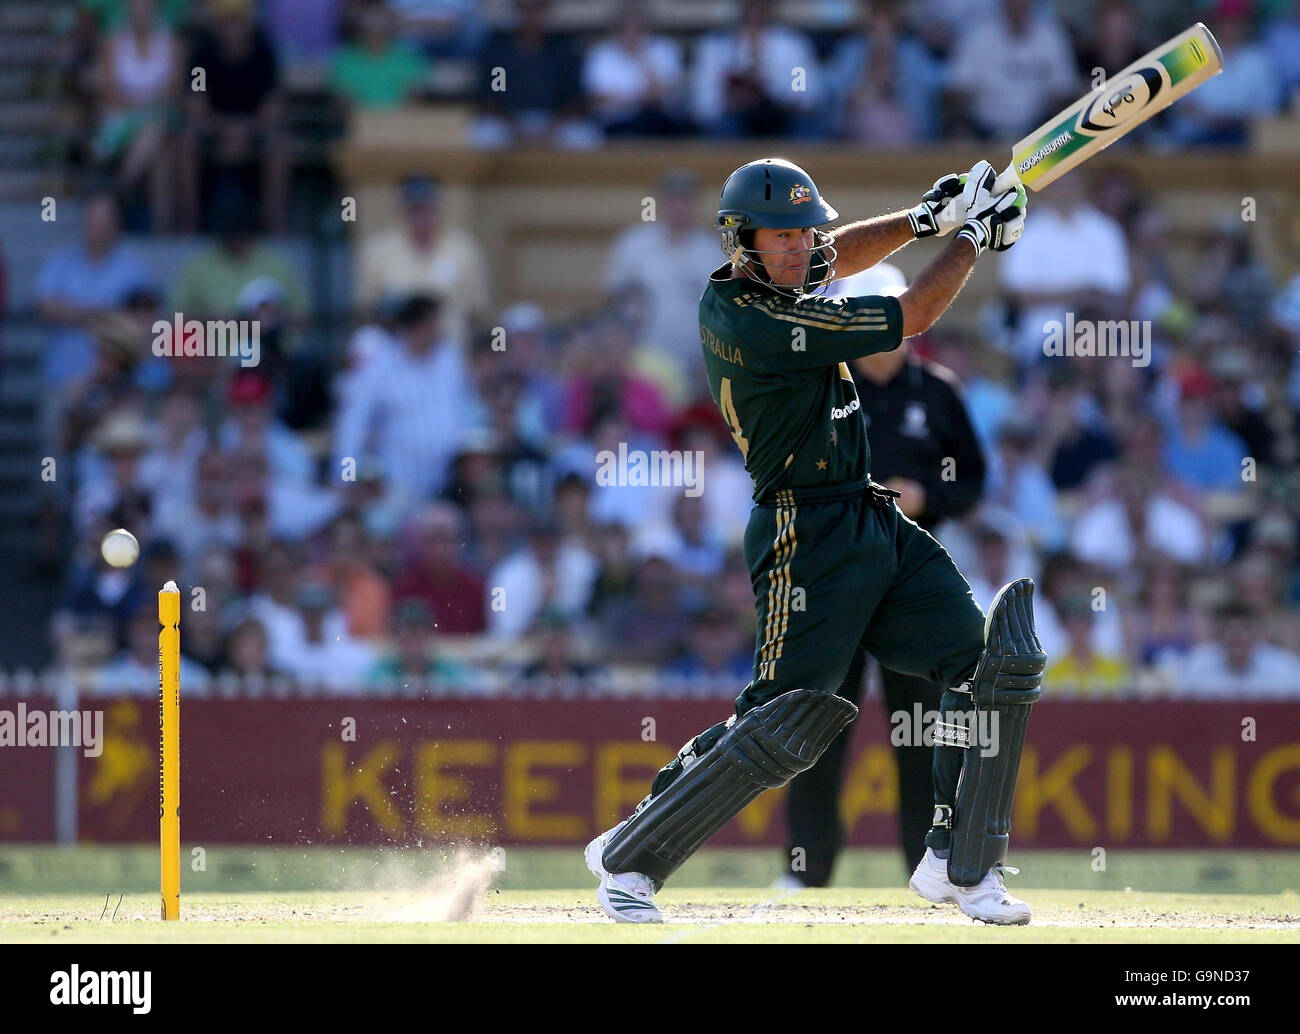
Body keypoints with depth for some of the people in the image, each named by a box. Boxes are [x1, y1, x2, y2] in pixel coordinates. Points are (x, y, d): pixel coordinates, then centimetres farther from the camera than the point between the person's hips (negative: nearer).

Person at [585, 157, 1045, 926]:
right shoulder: (754, 325, -21)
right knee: (785, 725, -12)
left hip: (878, 525, 10)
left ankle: (959, 867, 6)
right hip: (811, 538, -10)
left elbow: (833, 260, 29)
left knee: (996, 667, 0)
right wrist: (974, 238, -5)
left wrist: (925, 221, 14)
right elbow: (910, 319, -17)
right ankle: (628, 857, 3)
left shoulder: (737, 288, 7)